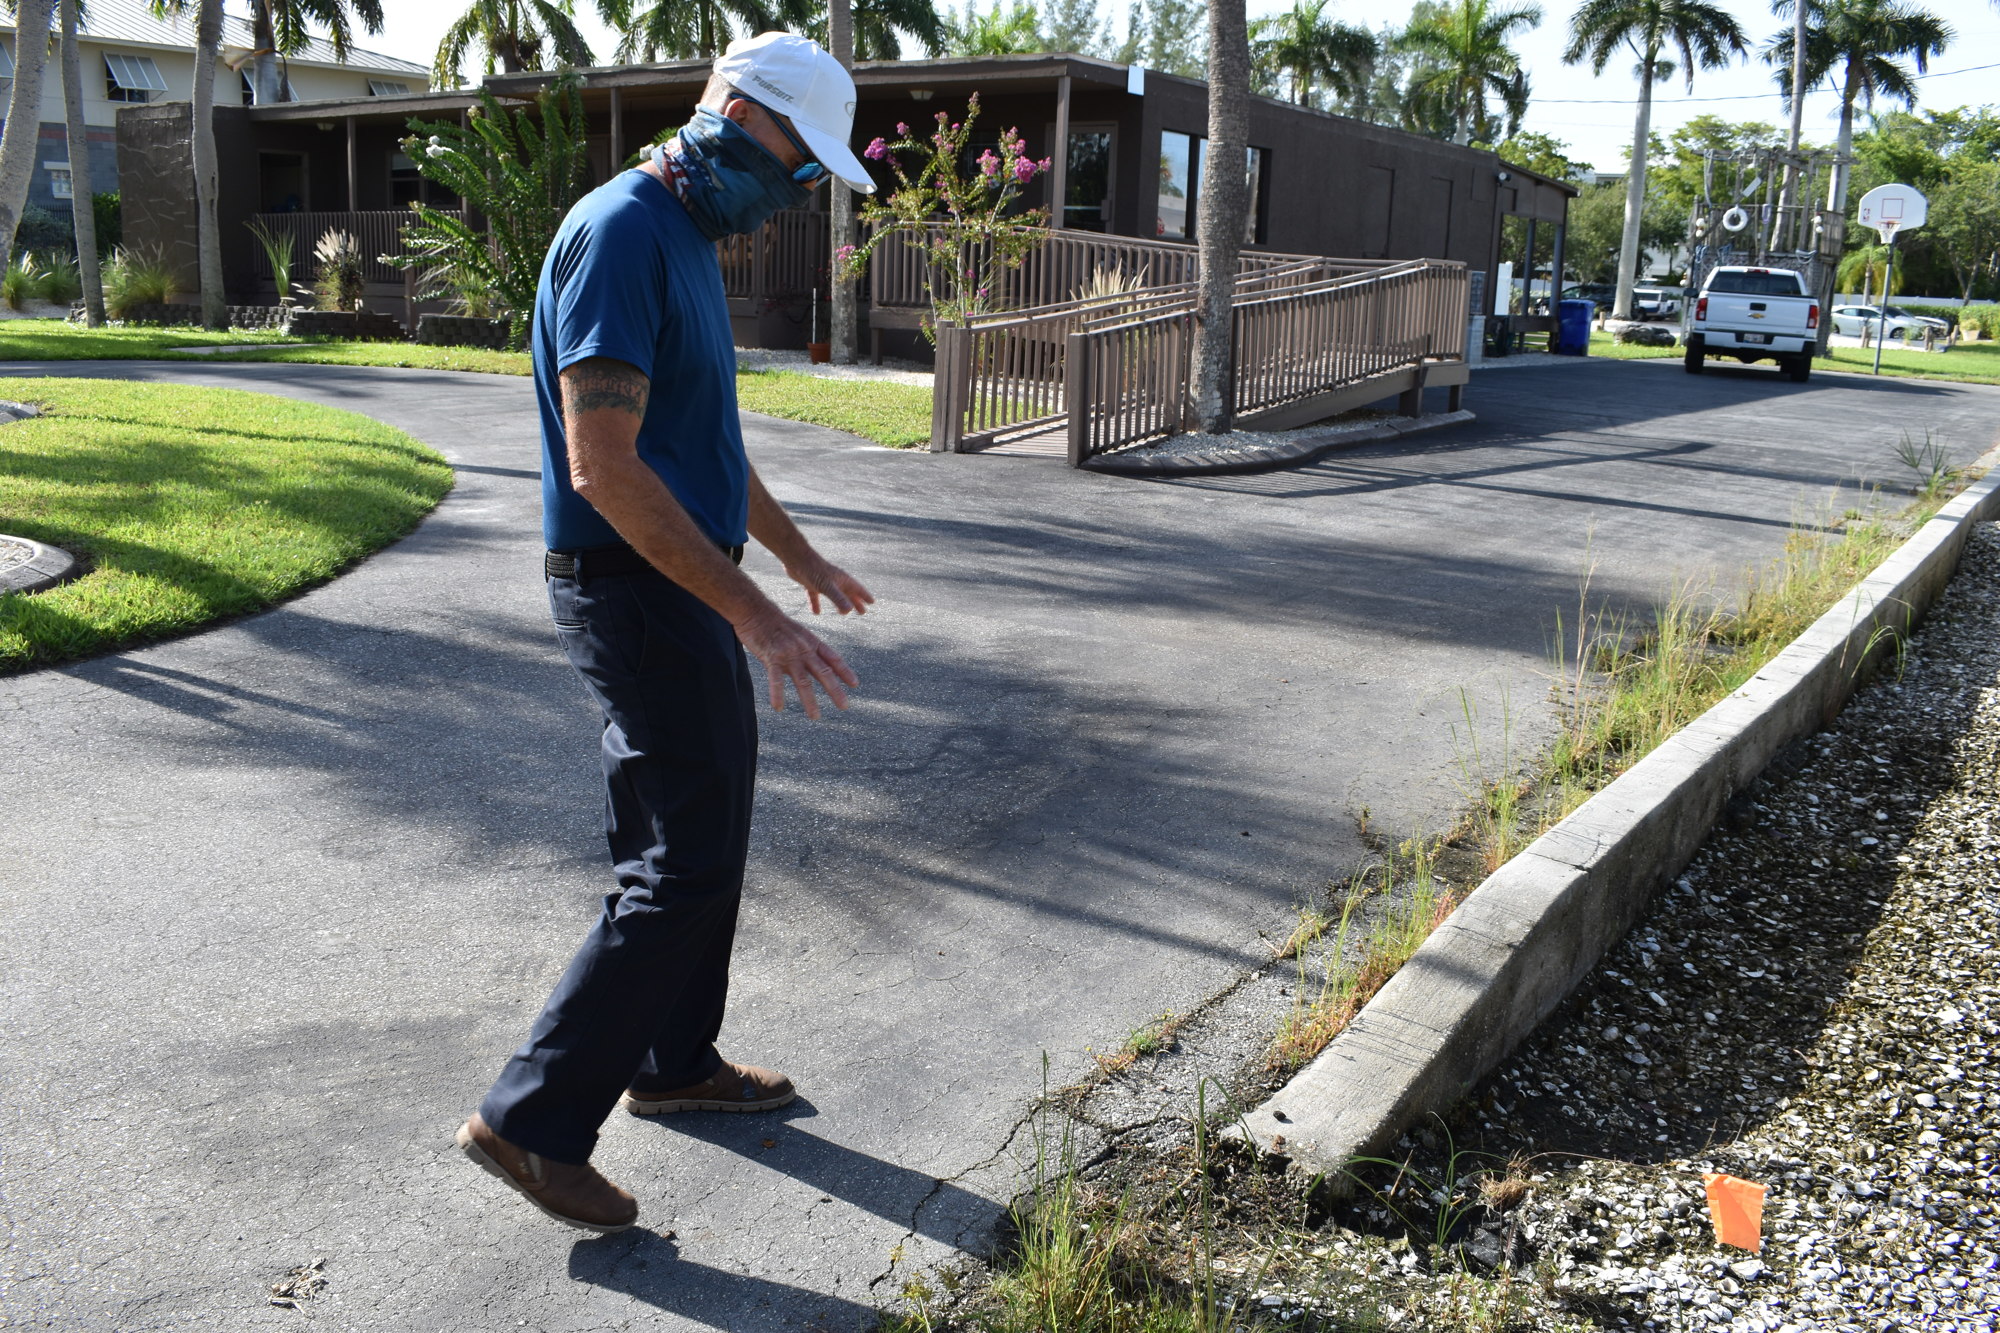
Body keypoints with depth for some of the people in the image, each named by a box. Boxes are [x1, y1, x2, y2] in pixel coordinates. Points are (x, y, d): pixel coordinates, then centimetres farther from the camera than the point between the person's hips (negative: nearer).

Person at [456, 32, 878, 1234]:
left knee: (702, 835, 17)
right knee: (686, 871, -6)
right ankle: (535, 1119, 5)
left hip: (685, 591, 10)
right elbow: (603, 467, -26)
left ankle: (677, 1064, 33)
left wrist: (801, 558, 29)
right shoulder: (621, 234, -18)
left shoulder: (691, 241, 14)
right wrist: (755, 617, -26)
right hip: (639, 594, -10)